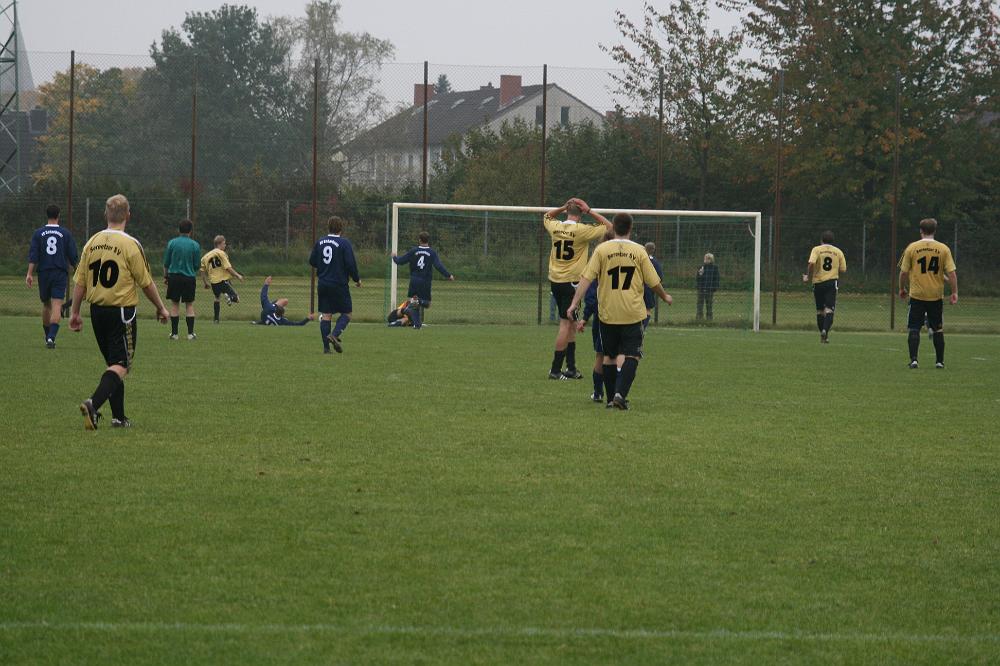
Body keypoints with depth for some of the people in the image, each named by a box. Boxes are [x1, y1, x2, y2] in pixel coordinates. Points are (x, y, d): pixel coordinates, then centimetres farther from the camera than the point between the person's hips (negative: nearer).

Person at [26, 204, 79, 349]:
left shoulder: (38, 233, 2)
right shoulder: (65, 233, 0)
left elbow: (33, 255, -6)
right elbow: (73, 256, 3)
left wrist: (30, 274, -9)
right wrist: (75, 270, 21)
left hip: (43, 273, 2)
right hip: (60, 274, -2)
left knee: (46, 305, 18)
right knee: (57, 306, -9)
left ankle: (47, 337, 26)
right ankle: (51, 337, -26)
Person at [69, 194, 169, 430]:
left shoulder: (92, 242, 3)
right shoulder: (130, 245, -12)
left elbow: (79, 281, 6)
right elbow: (146, 283, -7)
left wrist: (75, 313, 15)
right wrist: (161, 308, 7)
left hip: (97, 311, 6)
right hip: (122, 311, -6)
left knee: (114, 363, 18)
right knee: (120, 366, -6)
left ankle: (119, 417, 20)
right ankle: (93, 403, -28)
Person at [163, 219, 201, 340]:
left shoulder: (172, 243, -2)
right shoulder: (195, 245, -3)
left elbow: (166, 263, 3)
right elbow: (197, 265, 3)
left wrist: (165, 276, 16)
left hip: (174, 277, 0)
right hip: (189, 277, 0)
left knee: (174, 305, 8)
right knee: (190, 305, 8)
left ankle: (174, 333, 7)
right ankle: (190, 333, 4)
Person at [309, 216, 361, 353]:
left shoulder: (319, 242, 5)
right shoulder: (344, 243, -10)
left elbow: (312, 262, 12)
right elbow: (351, 264, -12)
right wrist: (357, 279, 3)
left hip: (322, 284, 4)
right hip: (339, 284, -4)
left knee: (325, 315, 6)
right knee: (346, 313, 7)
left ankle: (326, 346, 0)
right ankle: (335, 334, -18)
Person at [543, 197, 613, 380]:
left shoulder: (555, 227, 3)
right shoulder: (581, 230, -12)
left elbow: (546, 217, 27)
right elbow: (608, 226, -2)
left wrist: (563, 207, 14)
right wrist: (589, 211, -3)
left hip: (555, 281, 6)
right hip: (571, 281, -6)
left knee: (570, 324, 15)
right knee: (566, 324, -5)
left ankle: (571, 368, 17)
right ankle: (555, 369, -8)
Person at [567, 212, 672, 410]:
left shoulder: (602, 250, -2)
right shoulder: (639, 251, -2)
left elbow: (586, 278, -8)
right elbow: (653, 282, 4)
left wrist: (575, 302, -6)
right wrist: (665, 297, 22)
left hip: (607, 313, 1)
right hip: (633, 313, -1)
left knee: (610, 356, 14)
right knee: (630, 355, -1)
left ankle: (611, 398, 17)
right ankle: (620, 394, -20)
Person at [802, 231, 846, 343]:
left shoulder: (816, 250, -1)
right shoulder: (838, 252, 6)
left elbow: (811, 263, -17)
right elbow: (843, 269, 5)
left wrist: (809, 277, -4)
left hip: (818, 282, 0)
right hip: (832, 282, 0)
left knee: (820, 310, 12)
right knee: (829, 308, -6)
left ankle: (822, 332, 17)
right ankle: (825, 330, -26)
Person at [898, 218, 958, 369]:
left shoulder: (912, 248, -3)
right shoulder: (943, 249, -2)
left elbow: (904, 272, 0)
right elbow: (951, 273, -5)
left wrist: (902, 288, 14)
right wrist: (955, 293, 2)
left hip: (917, 295, -1)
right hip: (936, 296, 1)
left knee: (914, 329, 2)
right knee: (938, 330, 12)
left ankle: (913, 360, -8)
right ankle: (939, 361, 14)